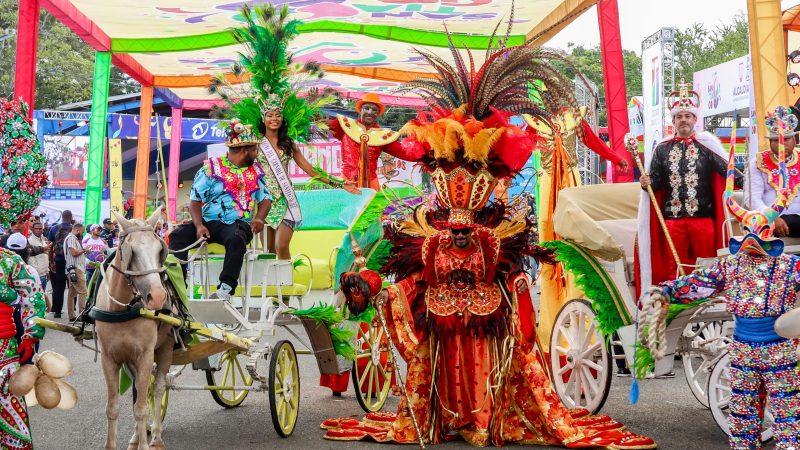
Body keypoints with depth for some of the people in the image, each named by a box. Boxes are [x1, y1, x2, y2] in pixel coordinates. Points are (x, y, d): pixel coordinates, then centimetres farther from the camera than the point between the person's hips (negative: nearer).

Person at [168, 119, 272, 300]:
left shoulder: (256, 171, 16)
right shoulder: (211, 168, 4)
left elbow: (265, 199, 10)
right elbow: (195, 200, 0)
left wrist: (259, 218, -13)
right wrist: (199, 225, -17)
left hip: (238, 224, 0)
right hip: (209, 221, 0)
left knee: (236, 239, -36)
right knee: (179, 235, -25)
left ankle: (226, 288, -37)